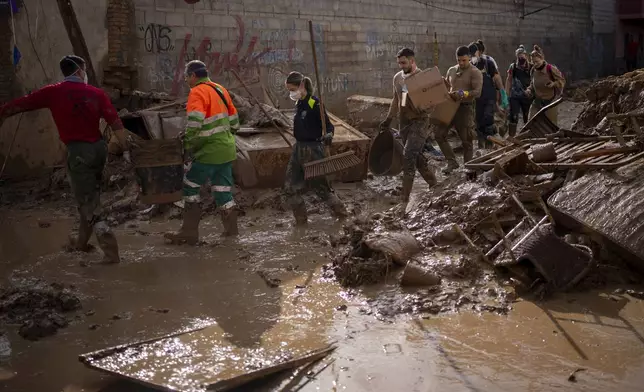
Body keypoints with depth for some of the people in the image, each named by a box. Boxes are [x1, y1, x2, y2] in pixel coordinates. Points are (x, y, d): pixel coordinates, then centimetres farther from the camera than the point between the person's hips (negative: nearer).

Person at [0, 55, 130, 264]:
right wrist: (126, 149, 3)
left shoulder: (53, 92, -4)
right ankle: (82, 241, 37)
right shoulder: (96, 93, 3)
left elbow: (20, 104, 3)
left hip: (79, 151, -5)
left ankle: (110, 250, -8)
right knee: (90, 196, 20)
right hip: (99, 147, 5)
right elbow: (115, 123, -2)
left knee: (88, 202, 0)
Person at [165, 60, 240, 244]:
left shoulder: (198, 92, -12)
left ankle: (189, 232, 4)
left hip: (209, 151, -8)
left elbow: (194, 123, -25)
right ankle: (231, 229, 18)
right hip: (227, 149, 8)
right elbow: (234, 120, 18)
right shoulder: (221, 90, 13)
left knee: (190, 187, 3)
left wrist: (189, 148, -16)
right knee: (222, 189, 14)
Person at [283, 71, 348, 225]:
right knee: (290, 188, 7)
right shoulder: (299, 104, 8)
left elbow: (329, 125, -17)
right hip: (299, 148, 8)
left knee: (320, 186, 4)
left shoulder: (314, 104, -16)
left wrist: (328, 135, -37)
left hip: (312, 150, -8)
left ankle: (341, 212, 23)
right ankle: (301, 220, 17)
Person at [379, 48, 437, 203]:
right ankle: (434, 185, 31)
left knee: (408, 155, -15)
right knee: (416, 156, 12)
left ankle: (405, 197, -11)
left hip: (420, 121, -7)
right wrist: (388, 120, 21)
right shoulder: (397, 78, 8)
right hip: (404, 121, 7)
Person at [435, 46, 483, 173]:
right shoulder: (451, 70, 13)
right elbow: (446, 86, 22)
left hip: (464, 108, -6)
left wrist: (462, 94, -30)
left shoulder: (475, 72, -6)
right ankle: (452, 162, 8)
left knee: (466, 140, 2)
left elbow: (477, 92, -16)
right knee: (439, 134, -2)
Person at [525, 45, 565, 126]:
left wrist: (554, 84, -24)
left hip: (549, 102, -4)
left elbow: (562, 81, -5)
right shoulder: (533, 70, 1)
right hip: (537, 102, 4)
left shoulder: (551, 69, -14)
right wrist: (529, 90, -3)